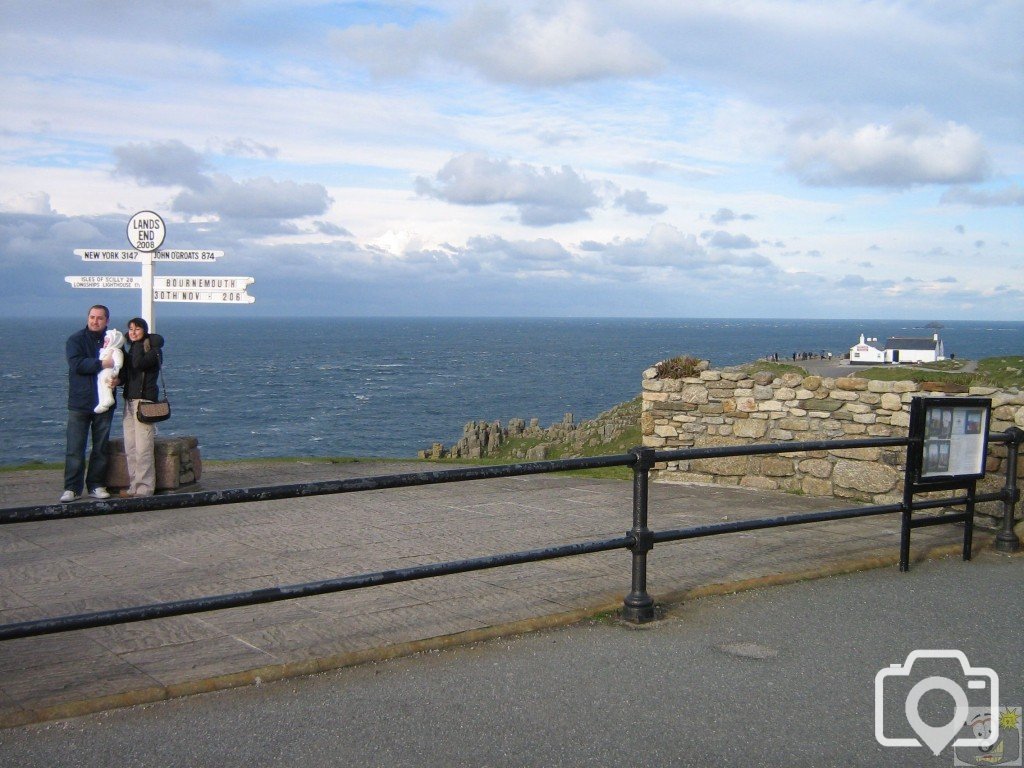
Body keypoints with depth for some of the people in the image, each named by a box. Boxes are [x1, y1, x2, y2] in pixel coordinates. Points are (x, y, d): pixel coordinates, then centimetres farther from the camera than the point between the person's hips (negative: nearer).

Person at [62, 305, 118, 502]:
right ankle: (72, 488, 3)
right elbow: (77, 364, -15)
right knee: (75, 448, -3)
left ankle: (96, 485, 16)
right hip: (79, 403, -3)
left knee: (101, 448, 8)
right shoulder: (76, 340, 1)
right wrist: (102, 364, -20)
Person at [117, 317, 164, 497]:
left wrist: (138, 343, -8)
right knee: (130, 449, 7)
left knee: (143, 448, -10)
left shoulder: (153, 349, -3)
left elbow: (138, 364, -21)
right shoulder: (131, 350, 21)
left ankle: (145, 488, -7)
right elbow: (125, 374, 13)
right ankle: (134, 486, 12)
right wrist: (117, 380, -9)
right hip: (129, 401, 8)